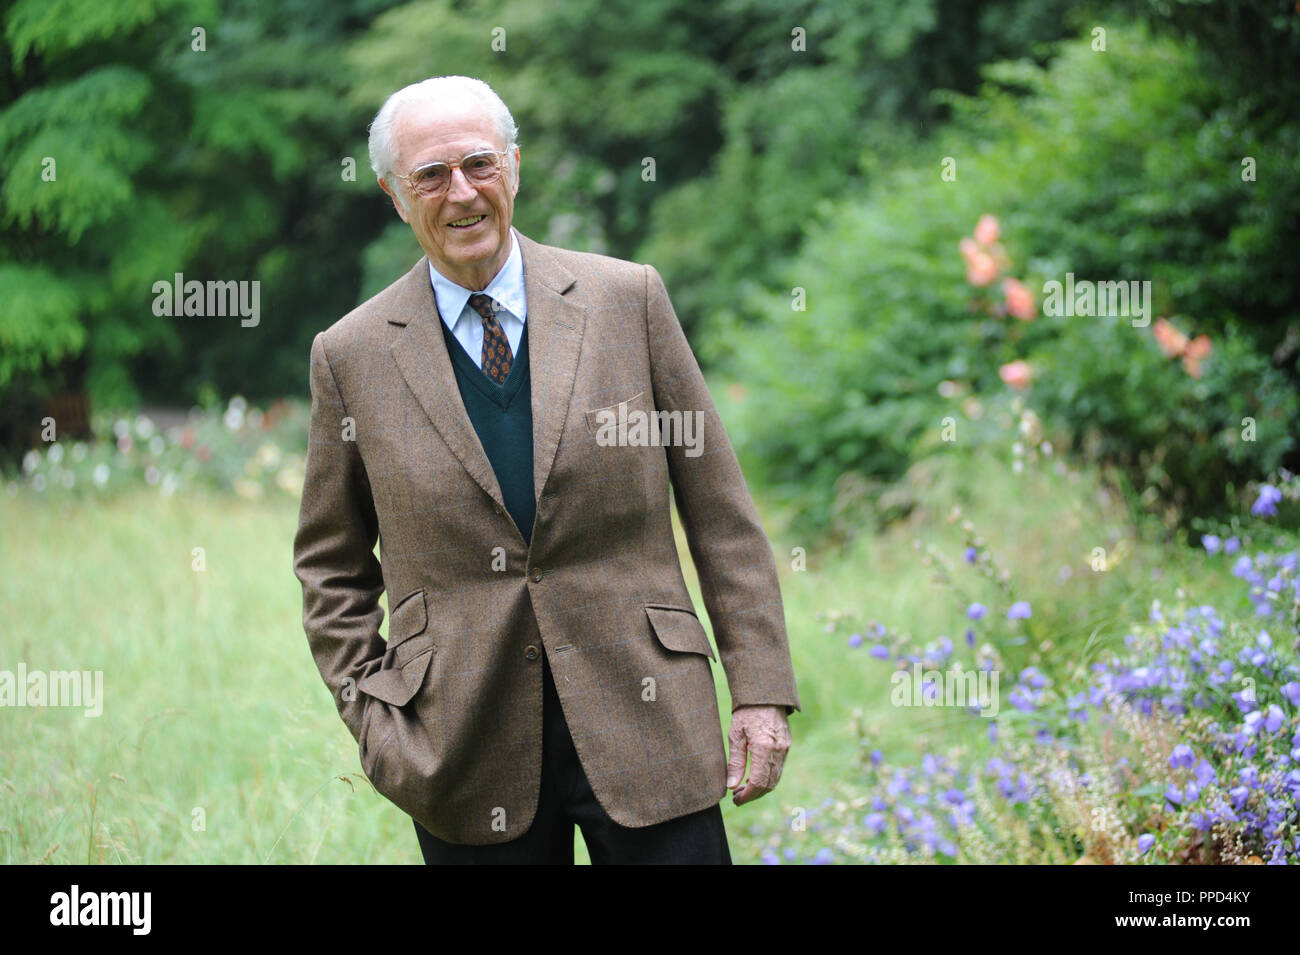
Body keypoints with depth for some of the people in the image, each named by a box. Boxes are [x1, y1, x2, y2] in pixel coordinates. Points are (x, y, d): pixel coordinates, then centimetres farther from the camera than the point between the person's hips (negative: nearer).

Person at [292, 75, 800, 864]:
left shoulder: (629, 300, 3)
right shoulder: (351, 356, 4)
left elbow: (720, 510, 4)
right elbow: (331, 567, 13)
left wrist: (763, 691, 0)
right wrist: (373, 723, 2)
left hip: (643, 716, 0)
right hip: (469, 757, 0)